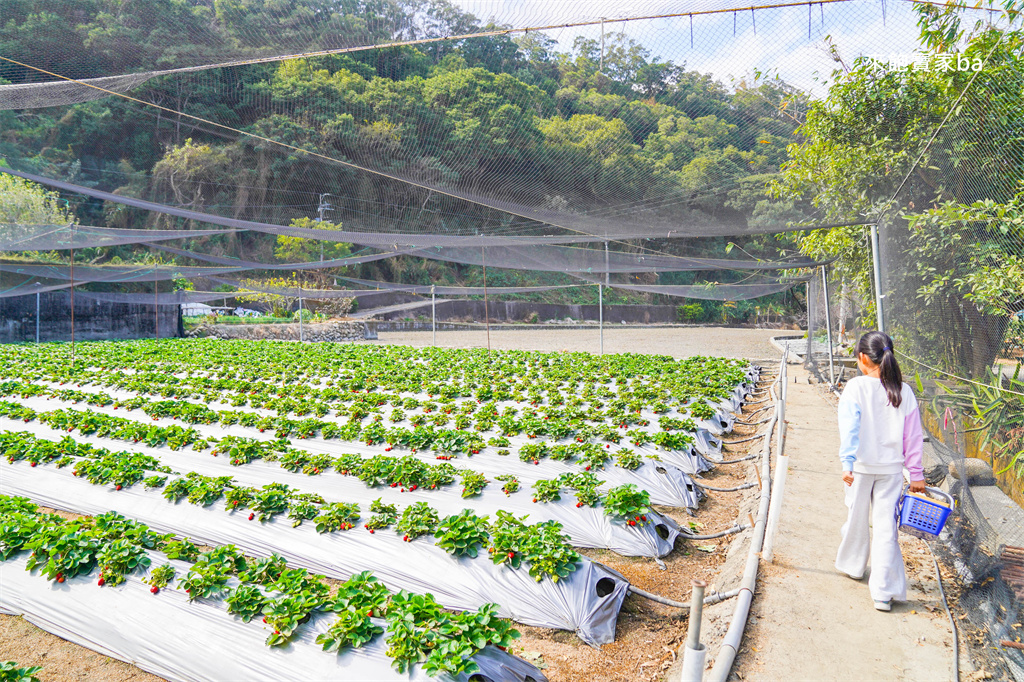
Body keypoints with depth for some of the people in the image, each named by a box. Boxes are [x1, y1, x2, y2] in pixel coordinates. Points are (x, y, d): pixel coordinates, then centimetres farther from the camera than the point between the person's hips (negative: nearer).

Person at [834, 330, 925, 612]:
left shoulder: (855, 387, -12)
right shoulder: (904, 392, 0)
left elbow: (849, 428, -20)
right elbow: (913, 436, 4)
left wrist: (847, 463, -22)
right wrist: (916, 473, 11)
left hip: (861, 467, -2)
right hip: (892, 469, 2)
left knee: (857, 518, 18)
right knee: (886, 526, 6)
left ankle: (852, 564, 40)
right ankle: (884, 593, 6)